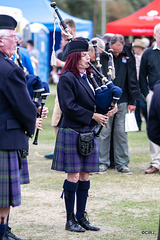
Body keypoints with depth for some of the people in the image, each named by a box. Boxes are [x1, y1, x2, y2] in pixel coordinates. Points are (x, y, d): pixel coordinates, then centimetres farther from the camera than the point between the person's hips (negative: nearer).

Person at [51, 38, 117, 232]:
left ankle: (81, 217, 16)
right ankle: (70, 220, 4)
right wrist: (93, 116, -16)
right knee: (73, 176, -4)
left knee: (85, 176, 9)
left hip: (88, 133, 8)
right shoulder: (67, 78, -10)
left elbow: (92, 102, 20)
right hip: (71, 133, -8)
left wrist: (107, 110, 0)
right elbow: (69, 107, -17)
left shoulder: (87, 77, 15)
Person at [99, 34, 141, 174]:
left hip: (122, 101, 2)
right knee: (104, 132, 0)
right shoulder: (102, 55, -6)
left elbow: (132, 79, 6)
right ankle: (103, 162, 9)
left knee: (121, 132, 4)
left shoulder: (128, 55, 1)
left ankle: (122, 164, 11)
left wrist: (132, 101, 4)